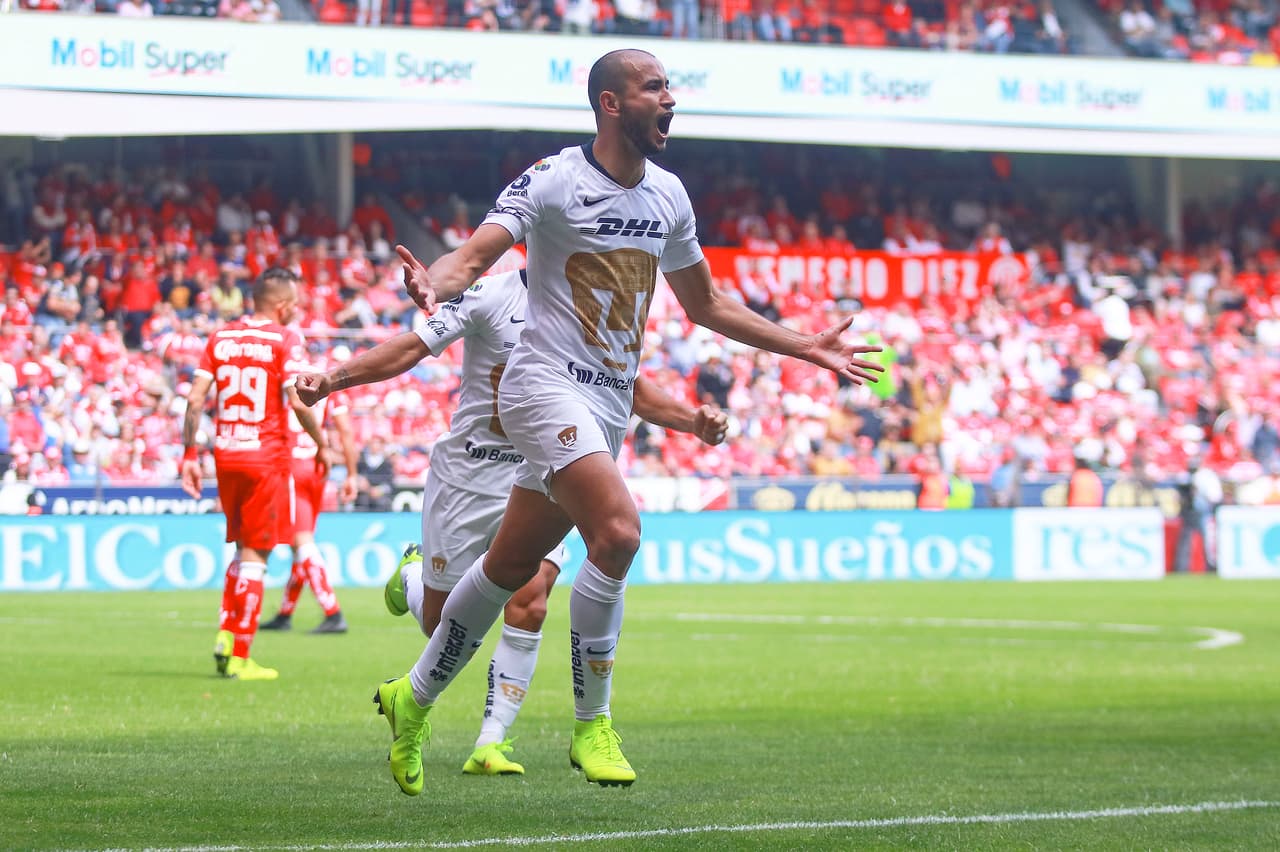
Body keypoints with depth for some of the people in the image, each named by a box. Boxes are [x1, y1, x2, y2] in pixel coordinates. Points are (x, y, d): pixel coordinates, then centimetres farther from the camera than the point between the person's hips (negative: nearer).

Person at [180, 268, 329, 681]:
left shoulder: (221, 337, 8)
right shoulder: (284, 340, -6)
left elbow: (195, 399, 3)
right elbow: (297, 400, -14)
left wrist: (189, 453, 8)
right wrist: (321, 444, 0)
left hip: (226, 456, 5)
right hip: (266, 456, -5)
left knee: (243, 549, 20)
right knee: (255, 555, -1)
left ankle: (225, 633, 7)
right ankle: (240, 656, -2)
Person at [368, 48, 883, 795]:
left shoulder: (669, 197, 12)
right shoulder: (552, 182, -9)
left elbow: (705, 303, 25)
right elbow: (475, 255, -18)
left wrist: (803, 347, 25)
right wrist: (434, 283, -42)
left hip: (610, 408, 7)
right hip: (548, 387, -7)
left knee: (512, 567, 11)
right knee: (618, 531, -26)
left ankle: (413, 699, 29)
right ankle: (592, 723, -13)